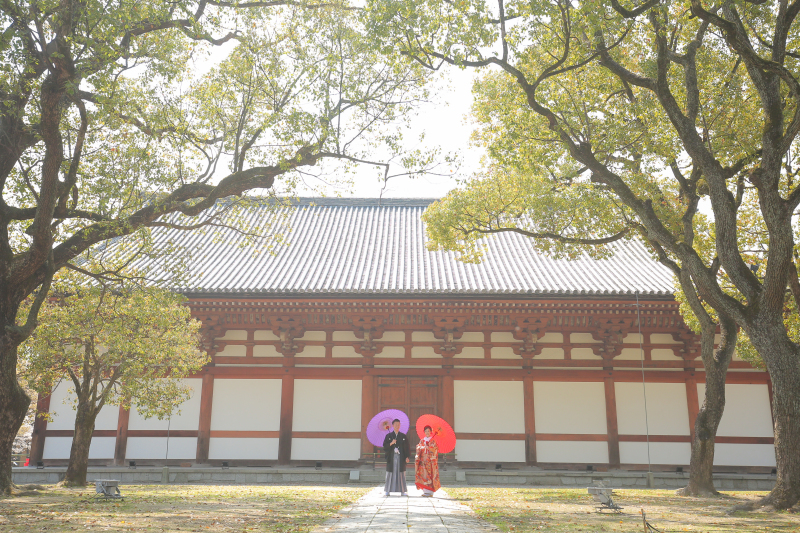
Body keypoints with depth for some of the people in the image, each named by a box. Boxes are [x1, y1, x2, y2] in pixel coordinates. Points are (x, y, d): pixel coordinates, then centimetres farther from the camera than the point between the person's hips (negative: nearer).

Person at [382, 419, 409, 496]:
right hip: (391, 457, 0)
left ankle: (403, 491, 0)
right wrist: (391, 443, -16)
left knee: (401, 474, -2)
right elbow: (384, 446, 1)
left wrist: (407, 457, -4)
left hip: (401, 458, 0)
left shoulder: (404, 436, 9)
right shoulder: (388, 436, 8)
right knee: (390, 474, -1)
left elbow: (406, 447, 7)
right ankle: (387, 491, 4)